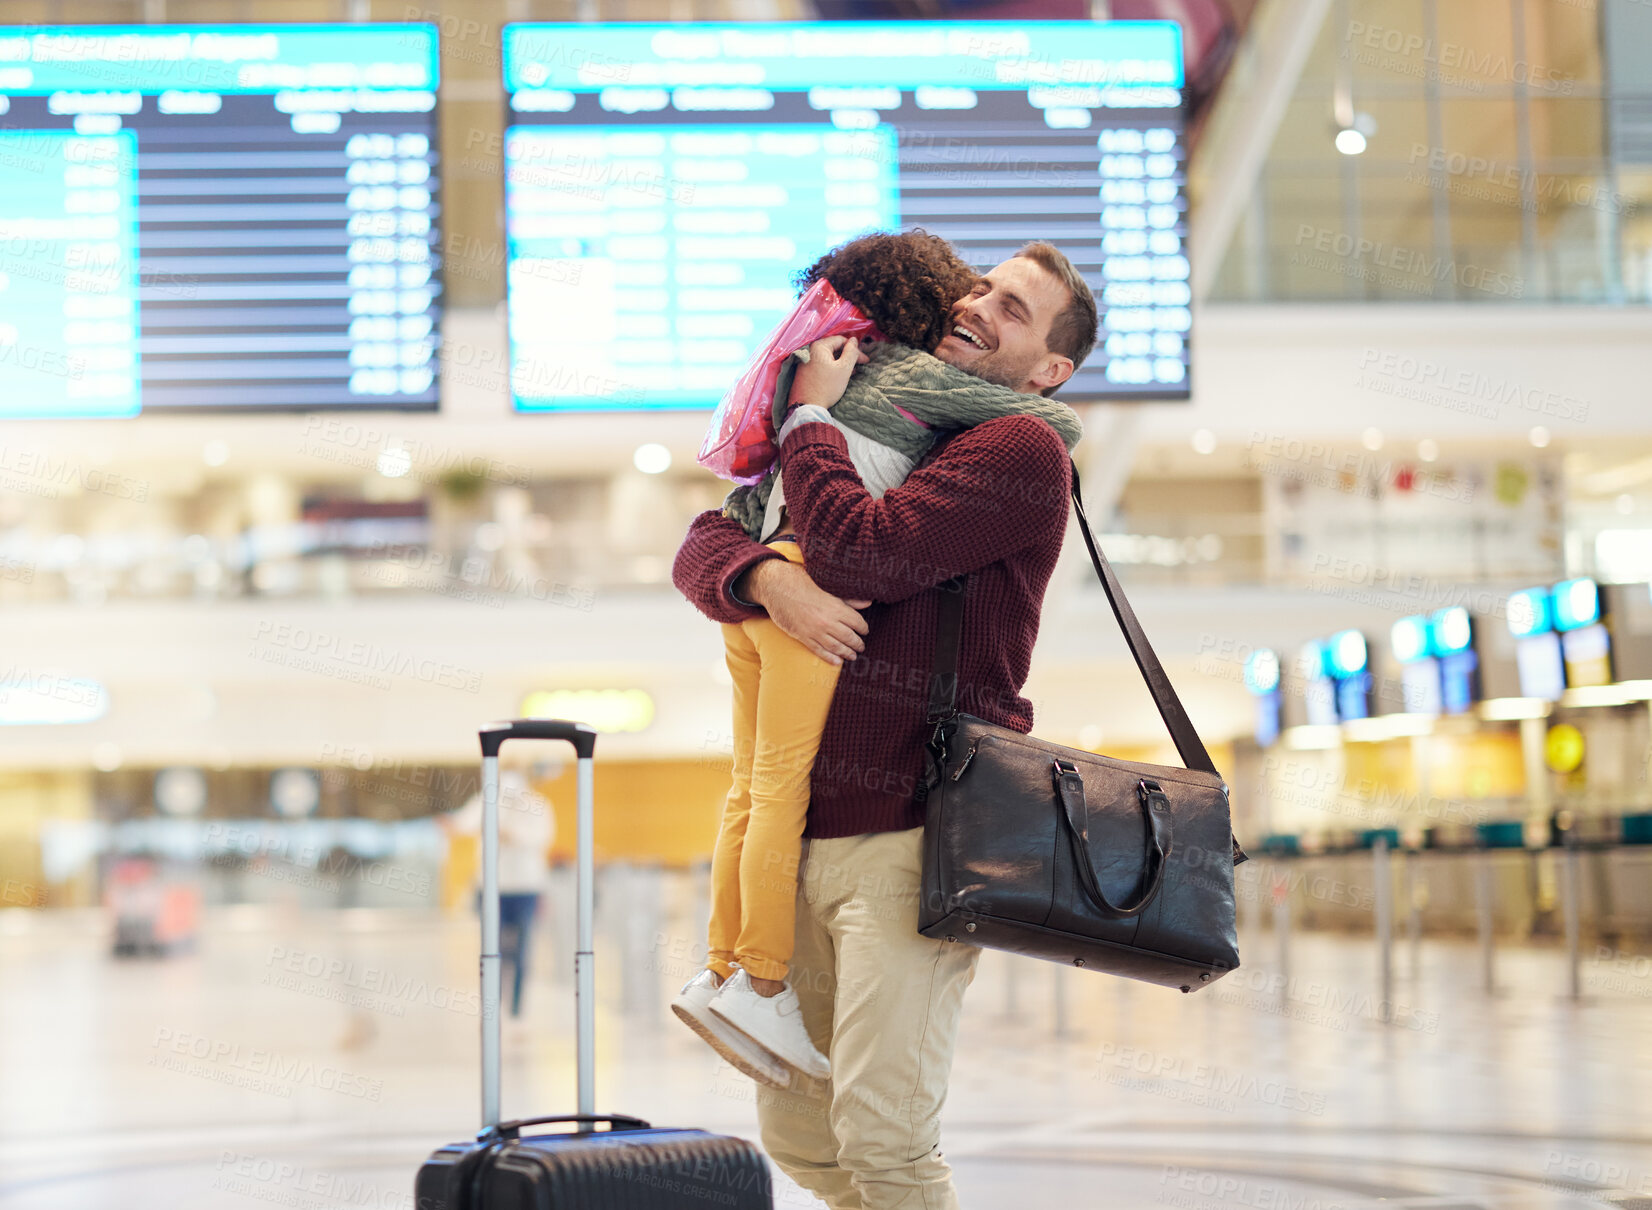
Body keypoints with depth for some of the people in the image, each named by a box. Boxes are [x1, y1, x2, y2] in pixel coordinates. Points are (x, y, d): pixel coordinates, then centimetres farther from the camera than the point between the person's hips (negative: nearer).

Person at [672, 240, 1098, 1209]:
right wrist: (769, 581, -11)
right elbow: (704, 545, 12)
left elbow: (856, 554, -18)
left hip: (911, 837, -8)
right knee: (796, 1129, 13)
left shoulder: (1022, 450, -5)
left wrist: (812, 415, -3)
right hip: (810, 832, 8)